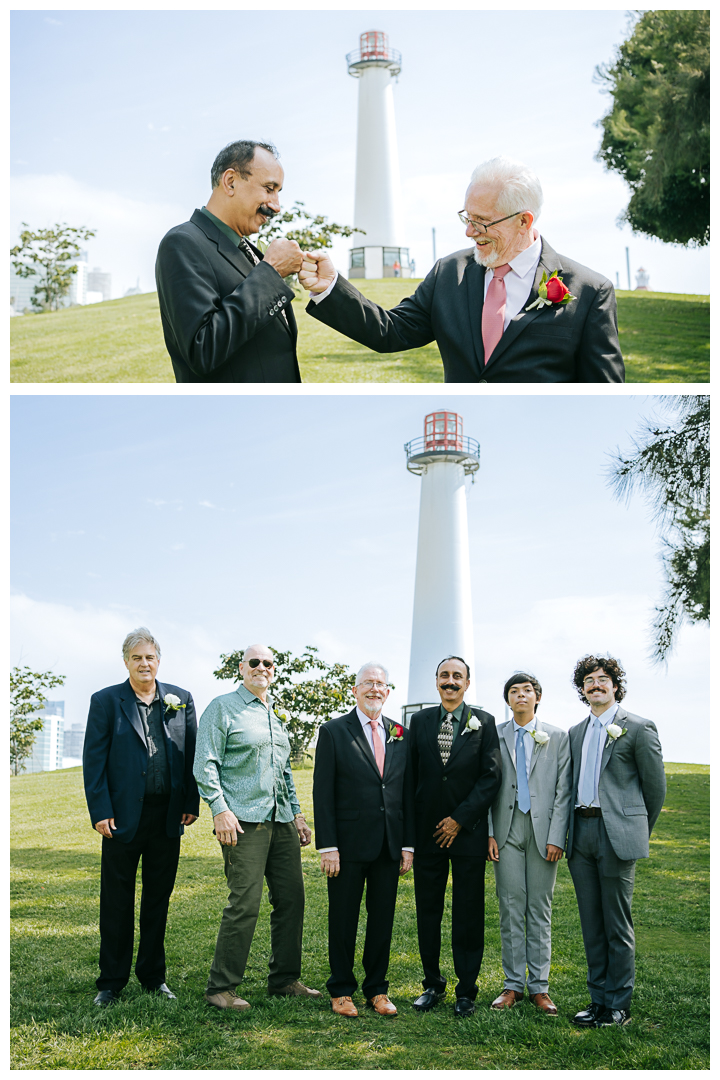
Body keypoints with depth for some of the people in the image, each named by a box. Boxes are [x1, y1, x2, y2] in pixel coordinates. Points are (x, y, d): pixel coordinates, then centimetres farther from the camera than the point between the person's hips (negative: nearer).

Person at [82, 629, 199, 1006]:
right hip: (123, 816, -2)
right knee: (116, 901, 6)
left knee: (158, 898, 12)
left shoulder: (181, 700, 6)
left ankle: (153, 975, 25)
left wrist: (191, 803, 3)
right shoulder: (105, 701, -1)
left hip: (167, 816, 2)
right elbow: (93, 760, -3)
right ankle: (111, 982, 18)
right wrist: (100, 812, -10)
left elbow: (192, 754, 9)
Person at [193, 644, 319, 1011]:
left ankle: (284, 979, 21)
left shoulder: (276, 715, 20)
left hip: (280, 819, 7)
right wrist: (219, 809, -16)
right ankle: (220, 987, 3)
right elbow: (205, 765, -7)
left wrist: (296, 813, 20)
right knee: (245, 904, -10)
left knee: (292, 899, 7)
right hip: (243, 820, -7)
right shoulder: (222, 707, -1)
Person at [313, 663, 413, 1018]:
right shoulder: (333, 732, -2)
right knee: (343, 920, 6)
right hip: (349, 844, -3)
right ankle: (341, 991, 20)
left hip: (389, 846, 4)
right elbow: (322, 793, -5)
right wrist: (327, 846, -11)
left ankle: (377, 990, 23)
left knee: (383, 919, 10)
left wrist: (408, 844, 5)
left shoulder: (400, 735, 10)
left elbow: (406, 793, 10)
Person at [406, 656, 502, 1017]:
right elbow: (411, 777, 8)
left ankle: (466, 990, 14)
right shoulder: (420, 721, 7)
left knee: (469, 915, 3)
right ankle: (432, 984, 22)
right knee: (427, 911, 8)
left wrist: (460, 818, -9)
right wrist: (410, 831, 3)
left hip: (468, 831, -2)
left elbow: (491, 777, -4)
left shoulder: (483, 722, 1)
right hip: (427, 832, 2)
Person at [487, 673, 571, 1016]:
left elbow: (563, 790, 1)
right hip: (507, 831, 1)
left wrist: (556, 837, -7)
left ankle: (539, 986, 12)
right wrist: (489, 833, -2)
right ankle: (514, 984, 13)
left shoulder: (557, 737, 5)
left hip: (542, 830, -1)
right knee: (510, 909, 4)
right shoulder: (495, 736, 7)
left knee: (540, 910, 4)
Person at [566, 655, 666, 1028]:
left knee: (618, 926, 0)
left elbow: (655, 786, 1)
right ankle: (598, 999, 21)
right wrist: (570, 831, 14)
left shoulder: (638, 728, -3)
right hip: (580, 833, 6)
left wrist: (639, 831, 7)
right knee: (591, 923, 11)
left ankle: (618, 1005, 10)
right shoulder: (576, 732, 16)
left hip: (617, 835, -6)